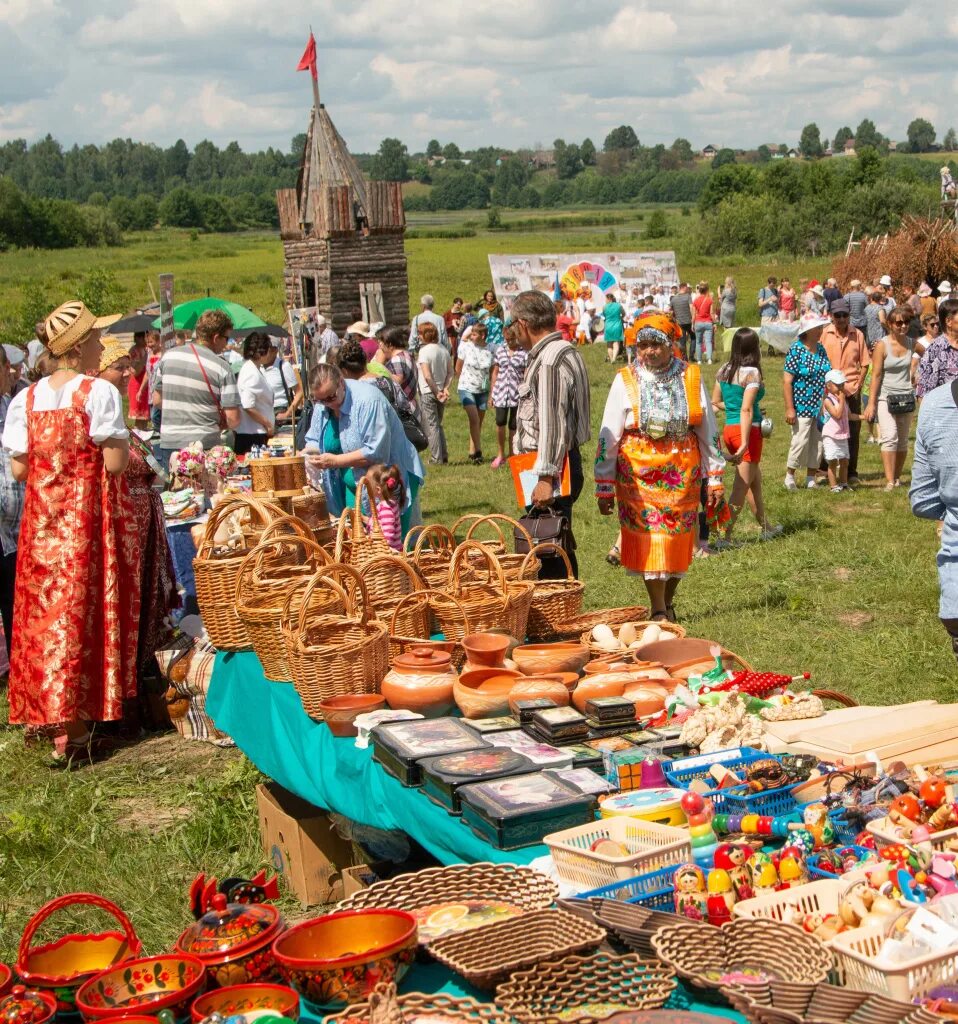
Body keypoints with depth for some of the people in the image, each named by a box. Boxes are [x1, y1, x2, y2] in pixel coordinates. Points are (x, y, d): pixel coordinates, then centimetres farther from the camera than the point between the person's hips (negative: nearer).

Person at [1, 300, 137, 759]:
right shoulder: (99, 393, -11)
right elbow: (114, 462, -14)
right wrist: (125, 440, 6)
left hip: (42, 520, 5)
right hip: (90, 518, -4)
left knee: (46, 612, 11)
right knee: (85, 613, 2)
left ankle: (50, 710, 20)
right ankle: (75, 727, 4)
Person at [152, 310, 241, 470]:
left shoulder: (168, 356, 5)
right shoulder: (222, 368, -8)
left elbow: (157, 400, 13)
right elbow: (233, 420, -11)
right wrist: (219, 425, 10)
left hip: (169, 444, 4)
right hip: (205, 445, -4)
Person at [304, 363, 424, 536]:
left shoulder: (368, 400, -24)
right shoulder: (321, 405, 0)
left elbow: (376, 452, -27)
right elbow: (313, 440, 11)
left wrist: (336, 461, -27)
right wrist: (311, 452, -12)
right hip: (354, 485, 7)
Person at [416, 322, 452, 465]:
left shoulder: (424, 351, -15)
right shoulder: (444, 350, 5)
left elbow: (427, 376, -20)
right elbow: (450, 372, 3)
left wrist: (437, 392, -13)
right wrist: (445, 388, -3)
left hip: (428, 393, -6)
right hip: (440, 391, 7)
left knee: (431, 426, 0)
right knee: (438, 424, 17)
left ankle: (436, 458, 1)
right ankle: (444, 456, 16)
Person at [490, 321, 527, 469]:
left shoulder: (524, 353, -4)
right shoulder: (500, 350, 8)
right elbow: (495, 372, 13)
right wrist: (492, 393, 11)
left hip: (517, 394, -2)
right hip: (500, 393, 2)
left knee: (513, 426, 4)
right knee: (500, 422, -8)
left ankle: (512, 456, 18)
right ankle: (500, 454, 9)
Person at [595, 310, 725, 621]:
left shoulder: (691, 377, 4)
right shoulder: (625, 381, -2)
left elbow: (708, 431, 9)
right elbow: (608, 438, 0)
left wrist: (715, 478, 7)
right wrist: (604, 488, -3)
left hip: (683, 475, 2)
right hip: (638, 475, -2)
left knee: (678, 540, 6)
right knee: (650, 539, -6)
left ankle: (667, 604, 25)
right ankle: (658, 611, 2)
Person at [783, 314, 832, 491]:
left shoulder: (821, 350, 10)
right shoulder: (796, 350, -10)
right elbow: (787, 380, -13)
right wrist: (789, 408, -17)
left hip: (820, 406, 6)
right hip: (802, 407, -6)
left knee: (817, 442, 8)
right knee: (800, 441, -6)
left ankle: (811, 478, 18)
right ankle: (789, 476, 10)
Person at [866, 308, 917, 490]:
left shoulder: (911, 344, 4)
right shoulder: (882, 346, -7)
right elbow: (876, 375, -8)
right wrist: (871, 403, -10)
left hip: (906, 397, 4)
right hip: (886, 397, -4)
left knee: (903, 440, 8)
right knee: (890, 437, -15)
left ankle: (897, 477, 19)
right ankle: (889, 481, -15)